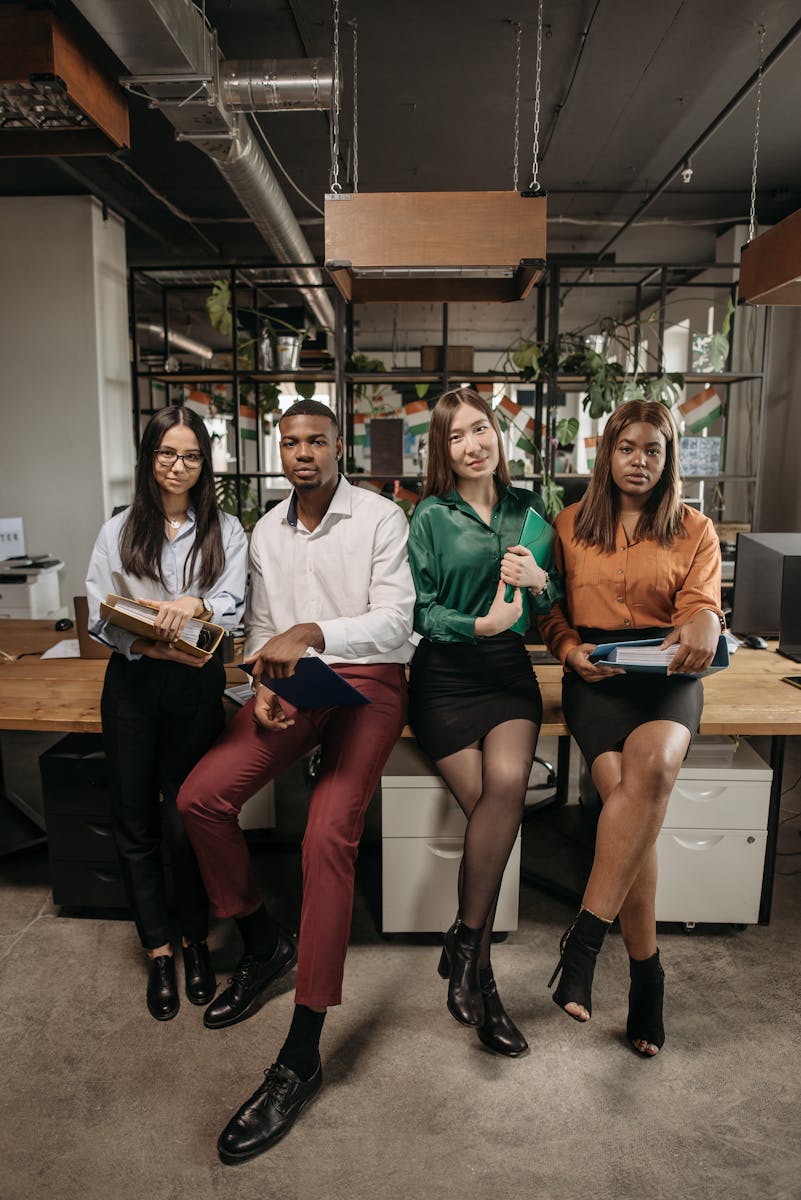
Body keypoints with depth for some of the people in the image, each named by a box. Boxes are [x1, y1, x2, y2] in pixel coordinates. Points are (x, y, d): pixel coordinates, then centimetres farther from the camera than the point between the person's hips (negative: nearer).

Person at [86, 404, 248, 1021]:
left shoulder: (226, 531, 7)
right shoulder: (119, 531, 8)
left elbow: (233, 604, -6)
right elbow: (99, 617, 0)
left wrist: (194, 605, -28)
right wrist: (151, 646, -18)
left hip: (198, 684, -1)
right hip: (132, 682, 1)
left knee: (186, 820, 2)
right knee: (135, 822, 6)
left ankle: (196, 941, 24)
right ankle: (158, 951, 22)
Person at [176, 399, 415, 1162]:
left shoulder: (381, 518, -4)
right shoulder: (266, 532, 13)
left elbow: (395, 620, -13)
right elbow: (261, 627, 17)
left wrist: (311, 631, -28)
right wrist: (263, 683, -3)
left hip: (368, 679, -5)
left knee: (328, 833, -24)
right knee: (200, 797, -12)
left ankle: (301, 1057, -14)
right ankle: (262, 944, 13)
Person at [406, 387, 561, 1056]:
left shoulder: (527, 509, 12)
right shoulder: (430, 517, 1)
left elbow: (553, 605, 15)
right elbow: (420, 610, -2)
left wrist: (539, 581, -7)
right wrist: (476, 625, -19)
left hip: (510, 671, 3)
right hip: (446, 675, -2)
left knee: (507, 782, -25)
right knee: (492, 806, -17)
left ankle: (465, 945, -7)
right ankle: (479, 973, 1)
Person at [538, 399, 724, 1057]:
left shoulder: (695, 531, 15)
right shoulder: (571, 525, 15)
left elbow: (701, 604, 2)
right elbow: (551, 610, 15)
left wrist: (705, 622, -23)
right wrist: (572, 650, -6)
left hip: (667, 673, 0)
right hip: (596, 674, 0)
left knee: (653, 766, -34)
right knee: (625, 791, -25)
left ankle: (586, 934, -25)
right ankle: (646, 972, -12)